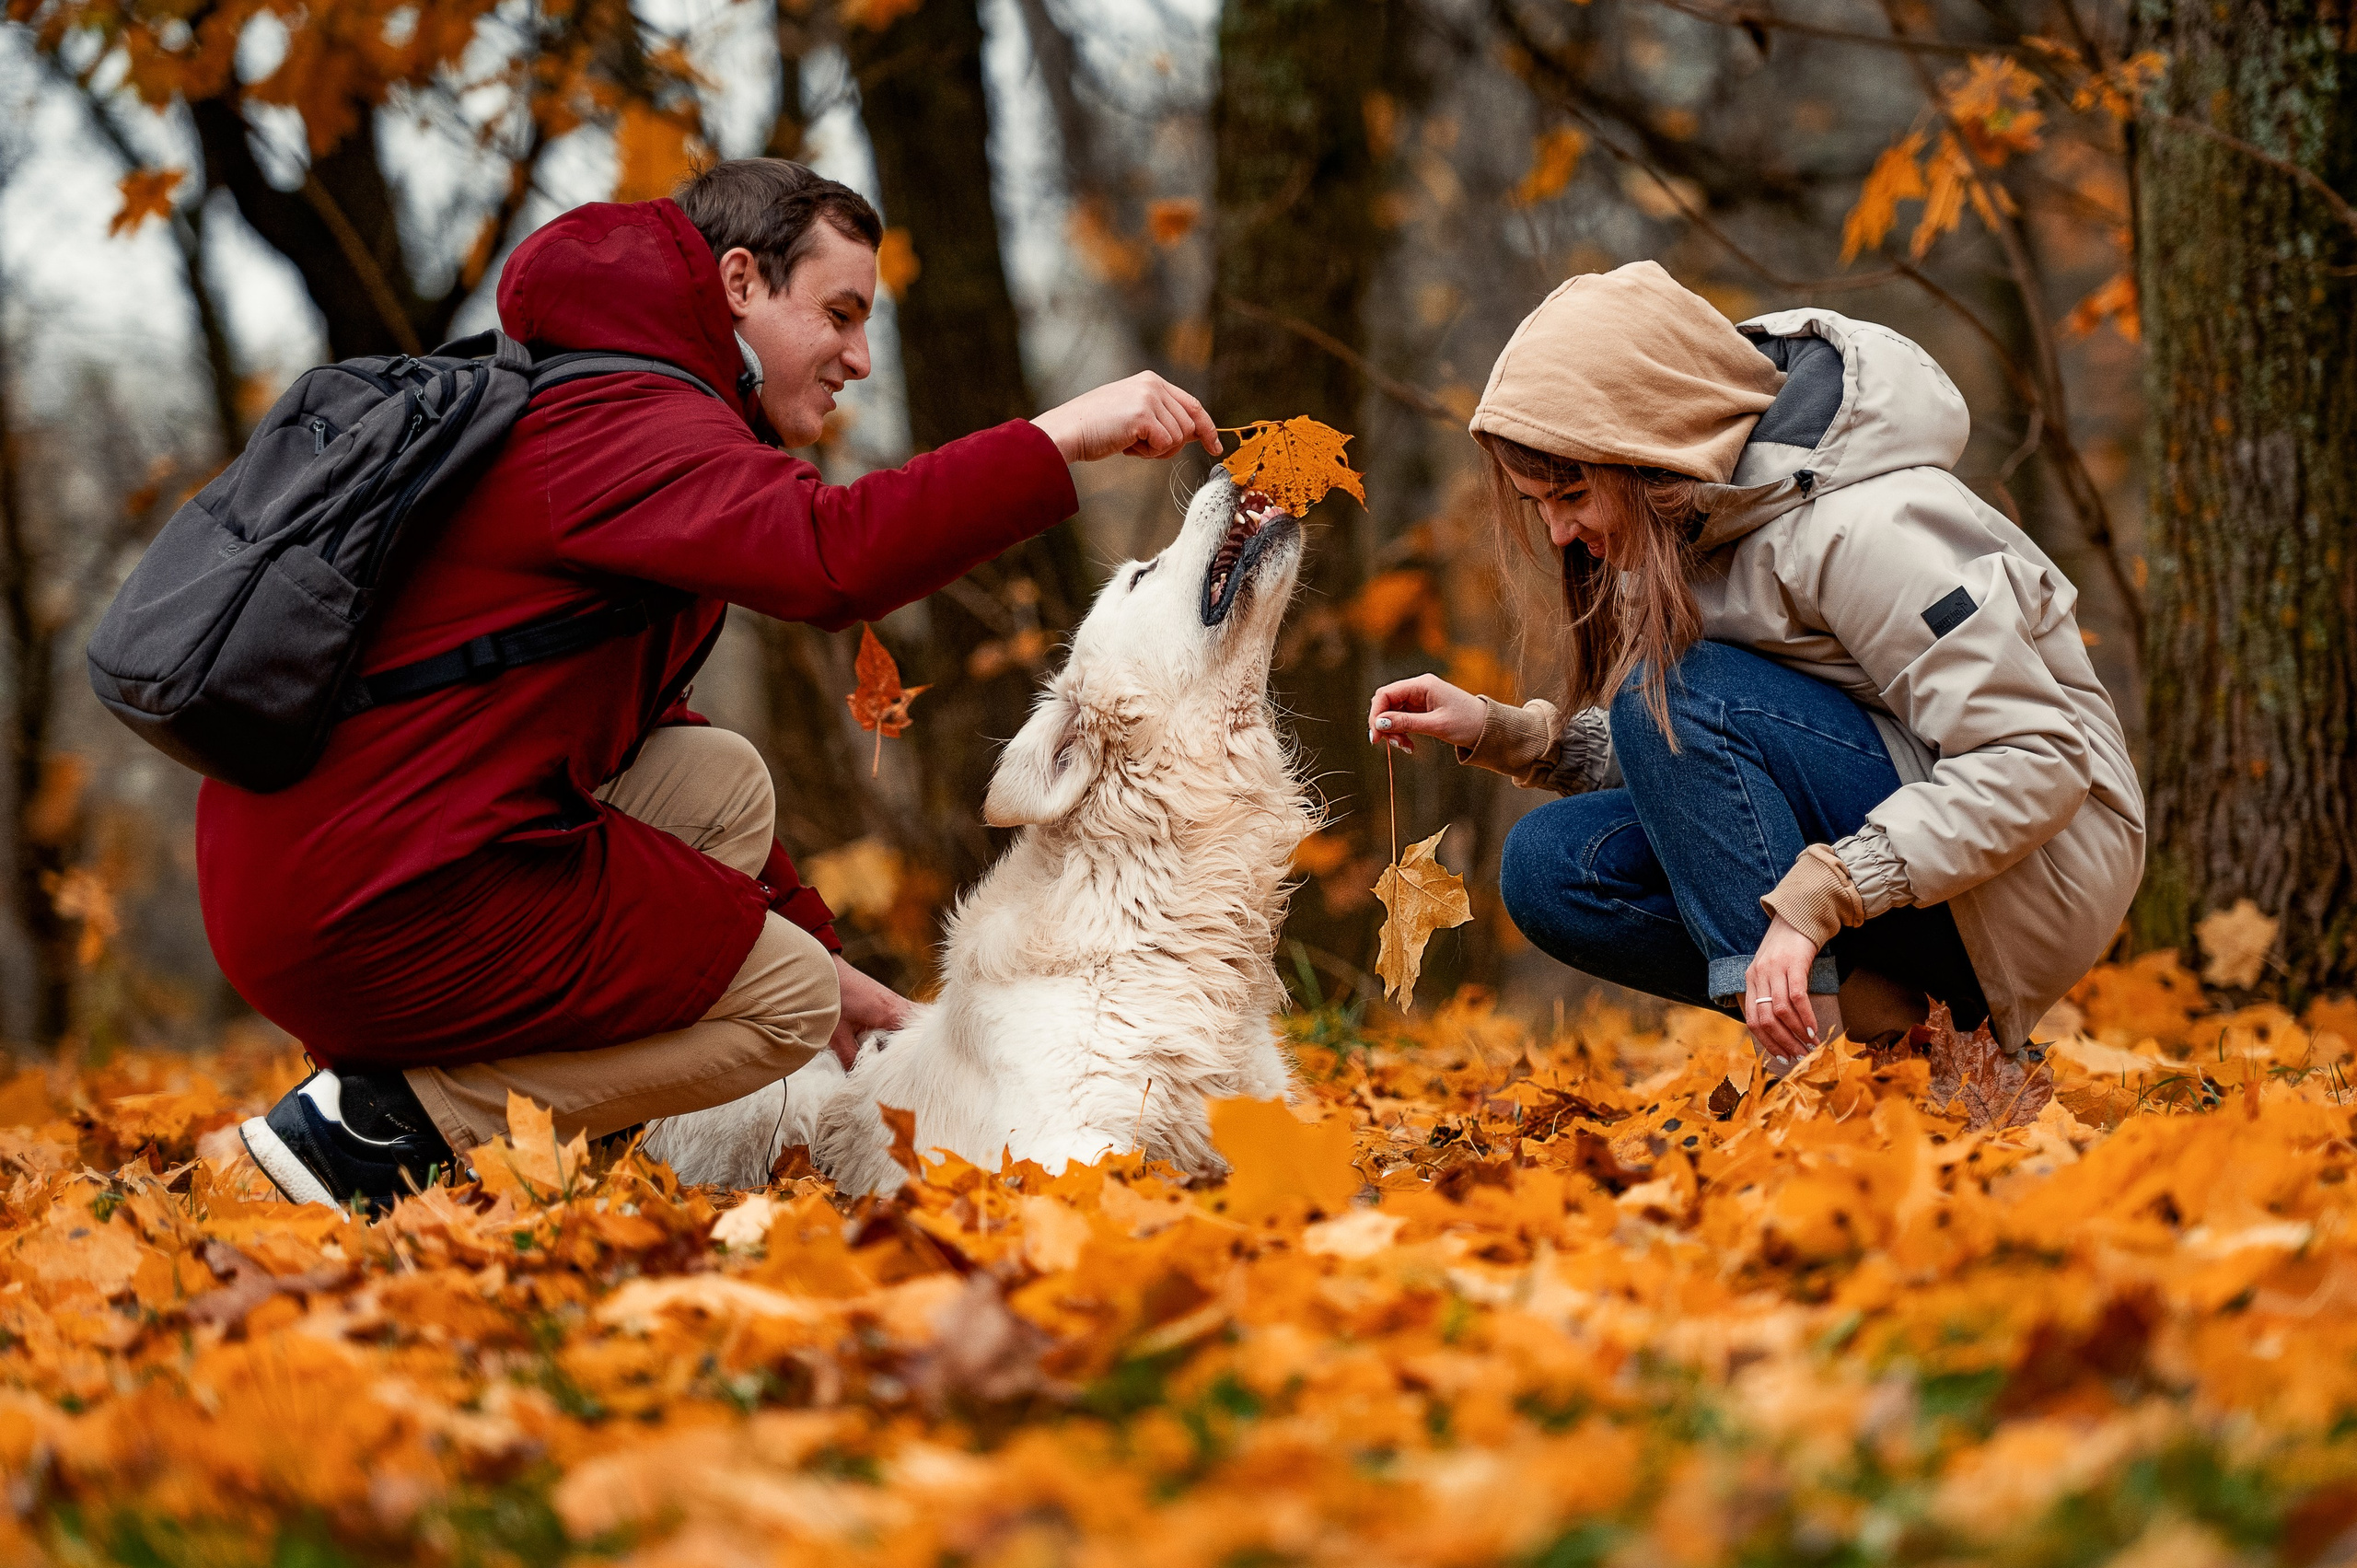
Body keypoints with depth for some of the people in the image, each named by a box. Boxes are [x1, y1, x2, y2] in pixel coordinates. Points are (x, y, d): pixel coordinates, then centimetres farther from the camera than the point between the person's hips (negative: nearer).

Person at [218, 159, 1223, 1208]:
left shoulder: (584, 416, 24)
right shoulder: (635, 424, -11)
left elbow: (639, 727, 27)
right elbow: (833, 557, -33)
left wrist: (810, 948, 24)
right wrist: (1061, 440, -26)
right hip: (380, 914, -10)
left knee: (718, 784, 18)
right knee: (790, 1002, 2)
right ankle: (383, 1124, -7)